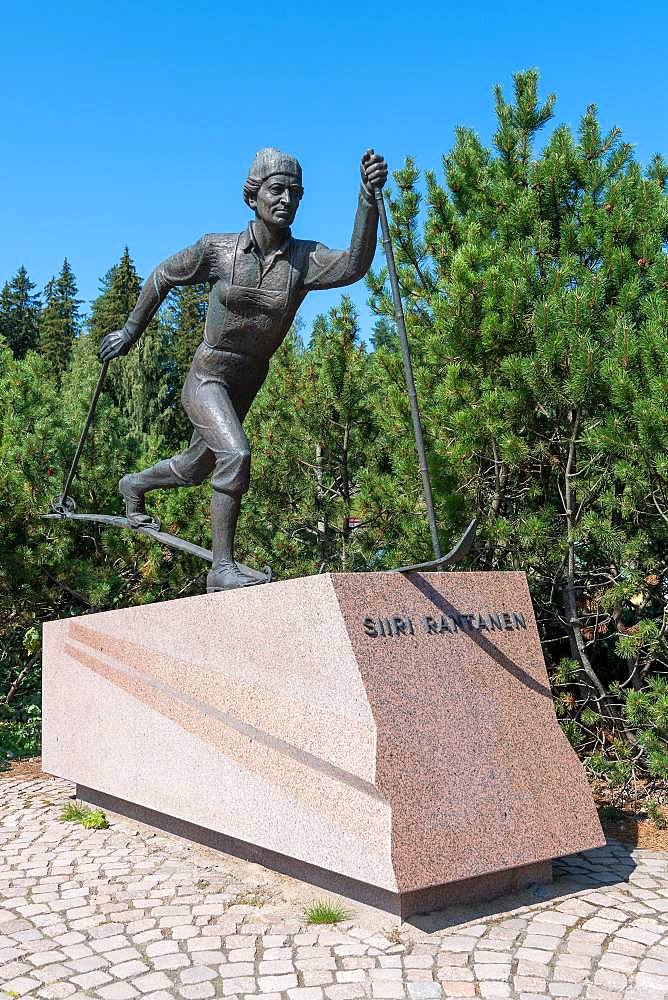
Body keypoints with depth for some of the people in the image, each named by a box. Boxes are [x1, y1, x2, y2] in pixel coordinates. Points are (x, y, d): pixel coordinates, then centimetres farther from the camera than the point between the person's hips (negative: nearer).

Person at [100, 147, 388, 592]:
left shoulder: (304, 259, -12)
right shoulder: (218, 249, -13)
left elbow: (354, 266, -33)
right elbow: (163, 276, 4)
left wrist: (369, 198, -48)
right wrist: (131, 331, 12)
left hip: (246, 386, 4)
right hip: (207, 377, -4)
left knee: (193, 469, 22)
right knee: (235, 454, -29)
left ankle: (134, 484, 54)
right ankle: (223, 568, -18)